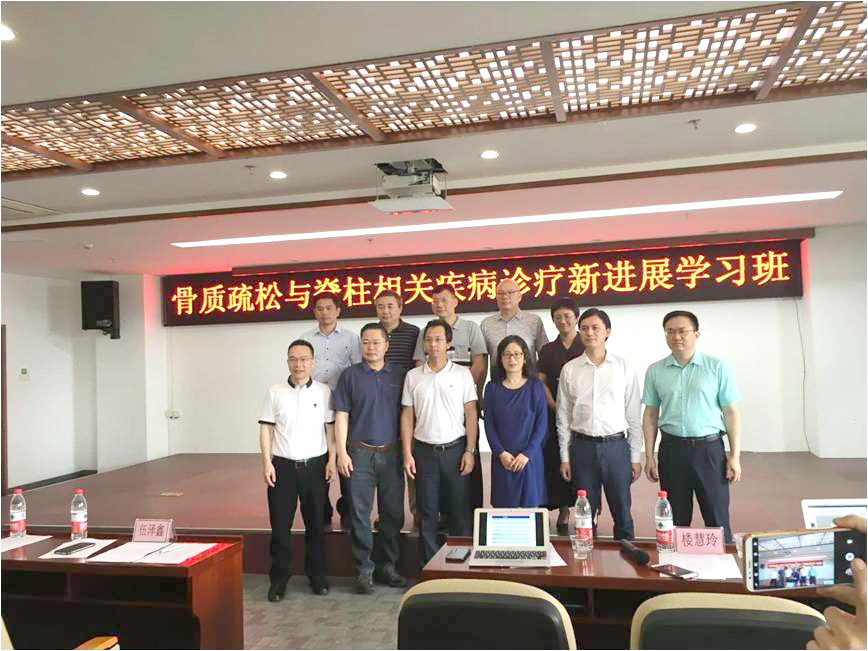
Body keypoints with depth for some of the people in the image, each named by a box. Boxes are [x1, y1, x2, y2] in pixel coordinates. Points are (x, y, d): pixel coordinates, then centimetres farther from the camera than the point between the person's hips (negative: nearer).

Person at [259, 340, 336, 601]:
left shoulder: (324, 391, 3)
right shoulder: (275, 393, 3)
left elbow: (330, 427, 5)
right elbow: (266, 428, 3)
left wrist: (332, 459, -1)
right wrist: (267, 462, -4)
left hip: (315, 465, 0)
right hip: (283, 466, 0)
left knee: (316, 524, 8)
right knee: (280, 525, 2)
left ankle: (317, 575, 22)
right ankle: (279, 579, 15)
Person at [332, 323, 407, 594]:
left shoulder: (398, 376, 7)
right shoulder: (350, 375, 2)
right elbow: (341, 416, 1)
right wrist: (342, 452, -6)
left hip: (391, 454, 2)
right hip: (360, 453, -2)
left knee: (393, 512, 7)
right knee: (359, 513, 1)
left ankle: (388, 566, 21)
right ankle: (364, 569, 13)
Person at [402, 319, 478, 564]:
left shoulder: (462, 374, 2)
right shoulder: (413, 376, 6)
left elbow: (471, 413, 0)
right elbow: (407, 416, 6)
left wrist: (470, 451, -7)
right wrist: (407, 454, 0)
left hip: (455, 448, -1)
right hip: (424, 450, 1)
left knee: (460, 511, 3)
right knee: (427, 512, 7)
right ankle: (430, 565, 18)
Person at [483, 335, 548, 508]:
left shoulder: (535, 386, 2)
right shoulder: (492, 388, 5)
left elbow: (542, 423, -2)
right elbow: (489, 424, 2)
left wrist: (527, 454, -10)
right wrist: (501, 453, -9)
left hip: (529, 458, -1)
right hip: (502, 459, 1)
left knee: (530, 505, 2)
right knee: (502, 506, 2)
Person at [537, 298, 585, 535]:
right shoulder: (547, 350, 12)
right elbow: (541, 383, 6)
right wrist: (555, 406, -8)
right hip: (555, 415, 3)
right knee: (556, 462, 1)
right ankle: (563, 513, 12)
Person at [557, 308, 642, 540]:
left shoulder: (625, 368, 1)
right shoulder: (569, 370, 3)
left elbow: (633, 416, 3)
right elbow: (563, 417, 5)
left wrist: (636, 457, 1)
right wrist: (565, 458, 4)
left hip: (616, 445, -1)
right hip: (582, 447, 1)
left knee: (622, 512, 7)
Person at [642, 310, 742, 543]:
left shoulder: (717, 367, 0)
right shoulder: (655, 371, 5)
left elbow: (731, 412, 0)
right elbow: (650, 415, 9)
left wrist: (735, 456, -5)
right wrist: (649, 456, 5)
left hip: (709, 448, -2)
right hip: (672, 450, 2)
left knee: (717, 519, 2)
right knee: (676, 520, 9)